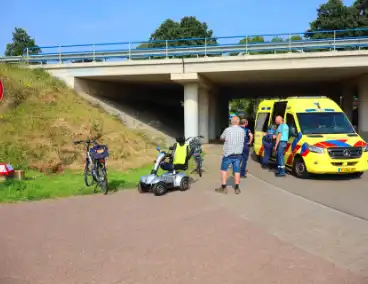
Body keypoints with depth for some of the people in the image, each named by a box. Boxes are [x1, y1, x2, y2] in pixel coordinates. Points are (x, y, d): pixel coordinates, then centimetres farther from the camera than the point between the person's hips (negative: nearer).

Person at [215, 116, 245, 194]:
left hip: (228, 154, -3)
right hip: (238, 154, 3)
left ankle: (223, 187, 9)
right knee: (237, 171, 10)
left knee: (224, 170, 9)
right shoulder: (242, 131, 0)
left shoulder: (227, 130, -10)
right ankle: (237, 188, 13)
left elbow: (221, 138, 4)